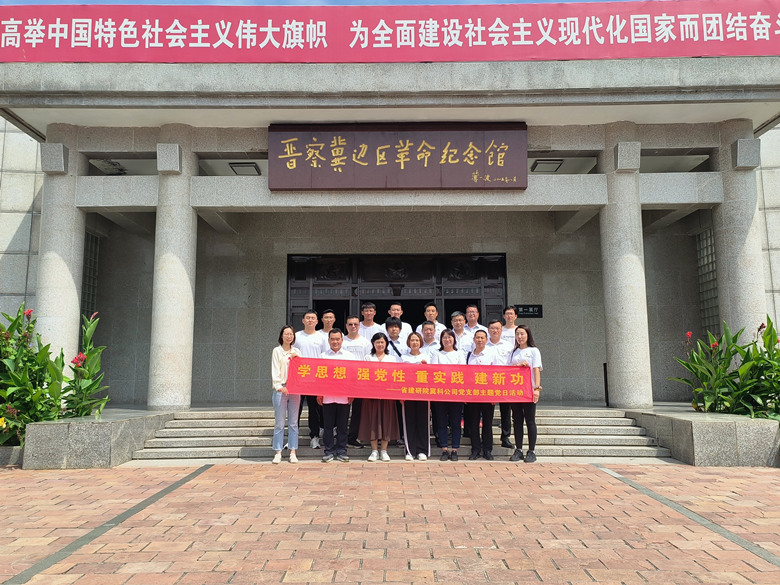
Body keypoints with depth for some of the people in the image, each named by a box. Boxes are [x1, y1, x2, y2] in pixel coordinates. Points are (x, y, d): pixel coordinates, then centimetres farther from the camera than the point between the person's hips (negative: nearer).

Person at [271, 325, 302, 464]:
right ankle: (278, 453, 5)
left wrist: (297, 358, -4)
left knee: (293, 423, 5)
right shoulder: (277, 351, 4)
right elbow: (275, 371, -2)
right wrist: (279, 386, -11)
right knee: (279, 423, -2)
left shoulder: (296, 352, 15)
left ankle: (293, 452, 10)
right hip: (281, 389, -3)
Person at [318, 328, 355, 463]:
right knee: (328, 425, 3)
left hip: (344, 397, 0)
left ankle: (341, 451, 13)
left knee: (342, 425, 4)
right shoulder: (323, 356, 9)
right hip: (327, 396, 0)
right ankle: (329, 451, 12)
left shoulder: (349, 356, 8)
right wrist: (319, 393, 0)